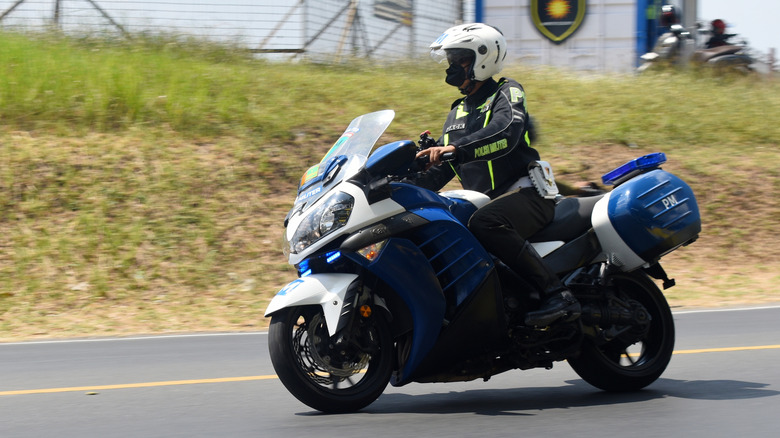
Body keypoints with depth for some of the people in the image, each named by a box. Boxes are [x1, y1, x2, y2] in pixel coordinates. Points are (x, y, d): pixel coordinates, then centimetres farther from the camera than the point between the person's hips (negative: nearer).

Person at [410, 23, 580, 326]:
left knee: (484, 223, -38)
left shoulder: (506, 93, -1)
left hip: (526, 192, -8)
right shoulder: (459, 111, 23)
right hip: (486, 202, 8)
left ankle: (557, 294, -38)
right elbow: (440, 170, 25)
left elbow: (506, 133, -23)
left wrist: (456, 148, -36)